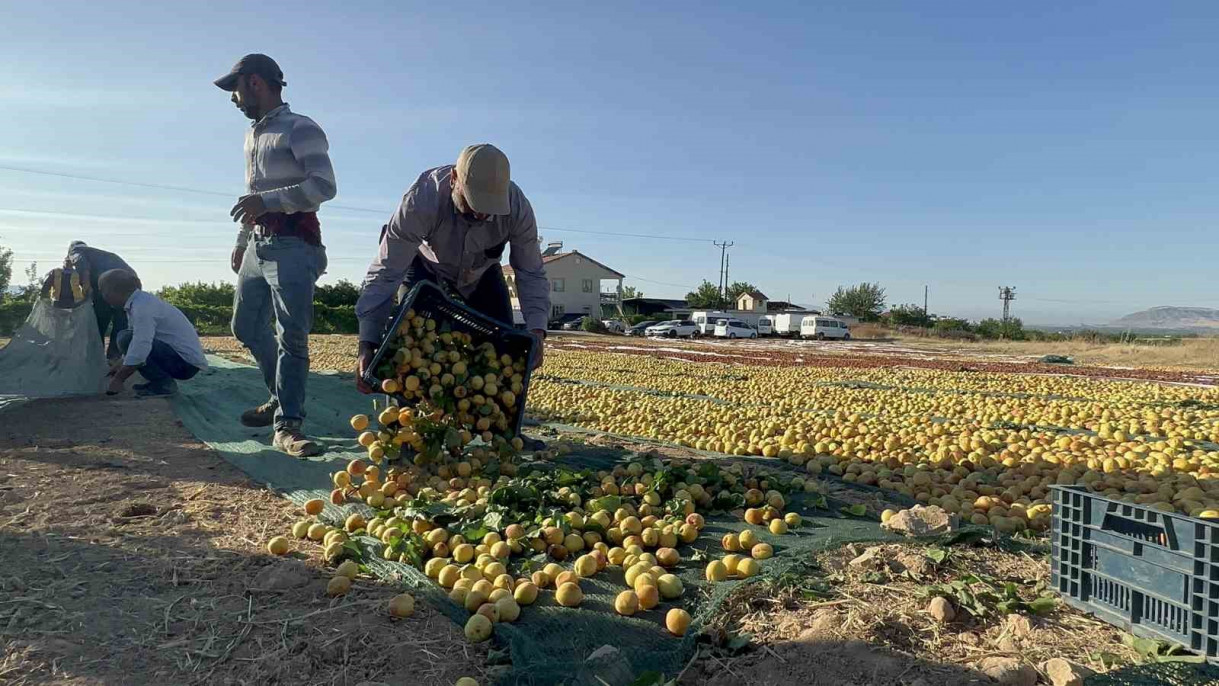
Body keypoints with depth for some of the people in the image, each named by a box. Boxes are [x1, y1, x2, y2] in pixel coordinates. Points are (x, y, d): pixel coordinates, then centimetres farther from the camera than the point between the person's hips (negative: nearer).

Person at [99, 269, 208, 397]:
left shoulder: (142, 306, -18)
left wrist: (118, 379, -17)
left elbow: (139, 351, -26)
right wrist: (119, 368, 22)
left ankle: (165, 384, -9)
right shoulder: (142, 299, 11)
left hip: (187, 363, -10)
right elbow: (138, 340, 23)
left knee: (126, 339, -18)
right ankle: (161, 381, 12)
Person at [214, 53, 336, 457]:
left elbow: (324, 185, -18)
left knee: (291, 335, -13)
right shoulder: (253, 135, 22)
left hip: (293, 245, -9)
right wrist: (242, 240, 27)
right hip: (259, 245, 10)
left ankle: (287, 424, -11)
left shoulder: (300, 129, -6)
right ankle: (282, 398, 27)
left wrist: (266, 201, -23)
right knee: (246, 327, 13)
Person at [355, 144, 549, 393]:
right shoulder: (422, 200, -40)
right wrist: (367, 345, -45)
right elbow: (385, 274, -38)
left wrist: (537, 330, -38)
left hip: (481, 275, 2)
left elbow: (532, 274, -22)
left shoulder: (517, 207, -33)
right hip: (426, 270, -2)